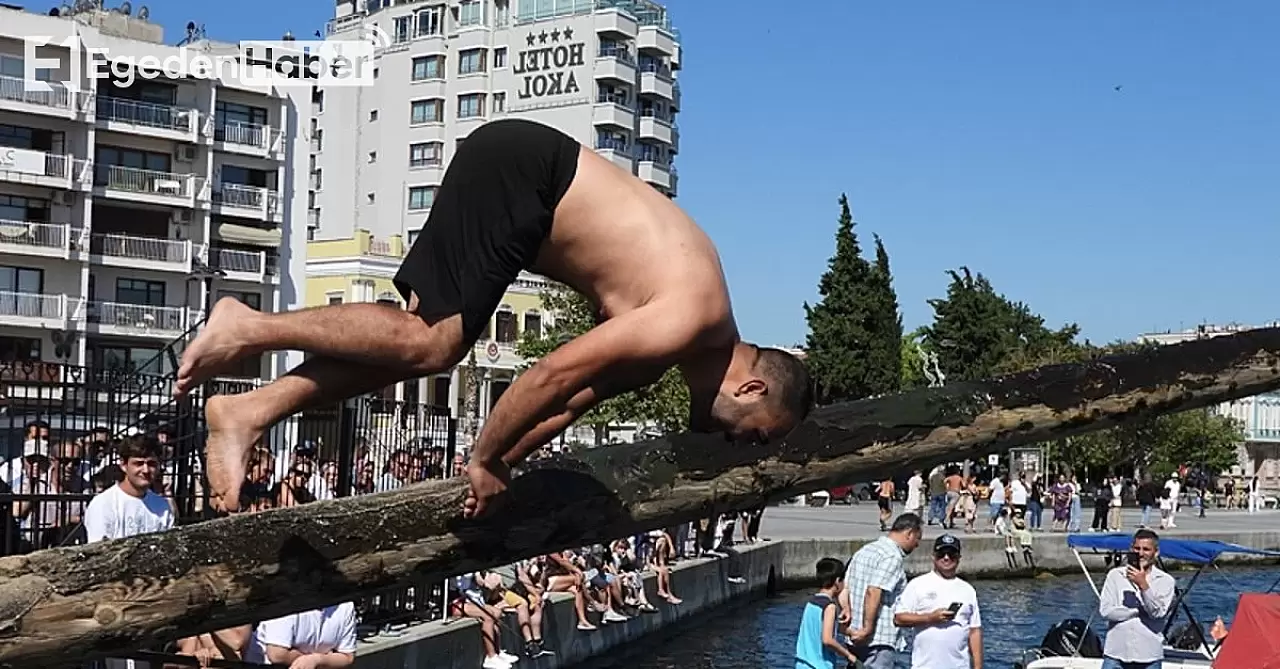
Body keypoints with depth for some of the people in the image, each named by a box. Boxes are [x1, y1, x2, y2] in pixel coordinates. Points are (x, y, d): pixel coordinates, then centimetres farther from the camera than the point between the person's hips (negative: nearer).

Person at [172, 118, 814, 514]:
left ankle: (248, 411, -3)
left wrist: (496, 465, 12)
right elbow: (557, 375, -22)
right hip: (519, 170, -9)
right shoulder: (692, 323, -18)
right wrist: (485, 461, -10)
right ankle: (248, 327, -12)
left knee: (423, 342, 1)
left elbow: (579, 392, 15)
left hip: (522, 175, 9)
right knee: (431, 342, -17)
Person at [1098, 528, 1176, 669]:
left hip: (1149, 657, 0)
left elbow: (1158, 612, -13)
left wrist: (1143, 585, -23)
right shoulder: (1115, 575, 1)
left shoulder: (1165, 581, 0)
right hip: (1116, 653, 0)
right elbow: (1105, 610, -7)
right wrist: (1140, 610, -9)